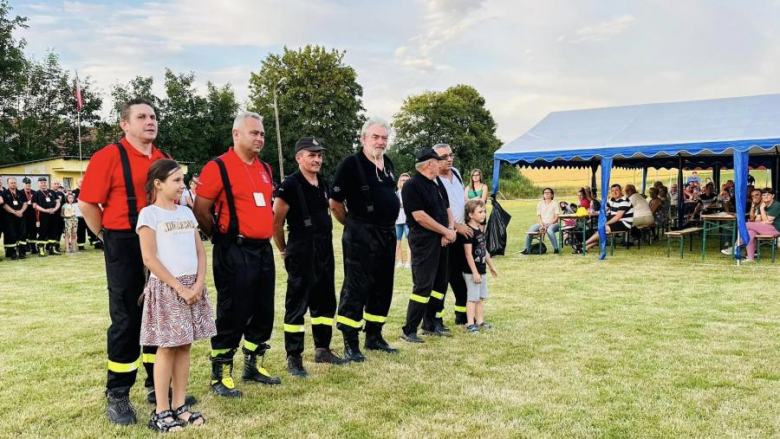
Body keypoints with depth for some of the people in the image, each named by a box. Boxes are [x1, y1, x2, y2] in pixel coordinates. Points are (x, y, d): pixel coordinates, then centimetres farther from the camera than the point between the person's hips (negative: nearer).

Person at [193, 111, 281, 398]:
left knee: (263, 313, 14)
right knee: (232, 315, -1)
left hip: (264, 250, 7)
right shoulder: (218, 167, -9)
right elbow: (201, 210, -9)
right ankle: (220, 376, 12)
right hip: (235, 253, -7)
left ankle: (254, 366, 29)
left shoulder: (265, 169, 13)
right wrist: (222, 238, 2)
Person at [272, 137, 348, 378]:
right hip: (302, 253, -8)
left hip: (325, 250, 8)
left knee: (325, 301, 14)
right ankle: (293, 358, 7)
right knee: (297, 304, -1)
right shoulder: (290, 185, -13)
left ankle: (322, 349, 27)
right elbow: (276, 222, -11)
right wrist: (284, 250, -2)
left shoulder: (323, 184, 11)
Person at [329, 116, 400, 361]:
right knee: (356, 288, -3)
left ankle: (374, 336, 27)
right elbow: (335, 203, -9)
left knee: (383, 287, 14)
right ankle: (350, 343, 5)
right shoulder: (351, 164, -10)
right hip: (360, 236, -8)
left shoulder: (389, 164, 12)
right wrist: (353, 224, 2)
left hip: (387, 233, 8)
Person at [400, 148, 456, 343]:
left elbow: (447, 210, 17)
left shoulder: (438, 185, 16)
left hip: (441, 241, 9)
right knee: (423, 286, -9)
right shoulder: (412, 186, -12)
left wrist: (451, 229, -3)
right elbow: (420, 217, -19)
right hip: (423, 242, -9)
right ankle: (409, 331, -1)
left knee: (440, 283, 13)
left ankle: (431, 325, 24)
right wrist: (446, 231, -13)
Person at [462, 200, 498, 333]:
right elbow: (468, 253, -20)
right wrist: (475, 272, -21)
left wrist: (491, 266, 22)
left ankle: (480, 321, 21)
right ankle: (470, 324, 2)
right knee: (473, 297, -4)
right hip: (471, 271, -9)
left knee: (480, 297, 13)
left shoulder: (480, 229, 10)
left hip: (481, 270, 9)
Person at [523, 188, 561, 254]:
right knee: (530, 230, -24)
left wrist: (547, 226, -17)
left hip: (553, 224, -3)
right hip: (542, 223, 3)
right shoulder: (540, 203, 13)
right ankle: (527, 249, -14)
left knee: (549, 230, -39)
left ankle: (556, 249, -30)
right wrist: (542, 226, -10)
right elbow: (538, 216, 8)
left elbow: (556, 218, -4)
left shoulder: (555, 204, 3)